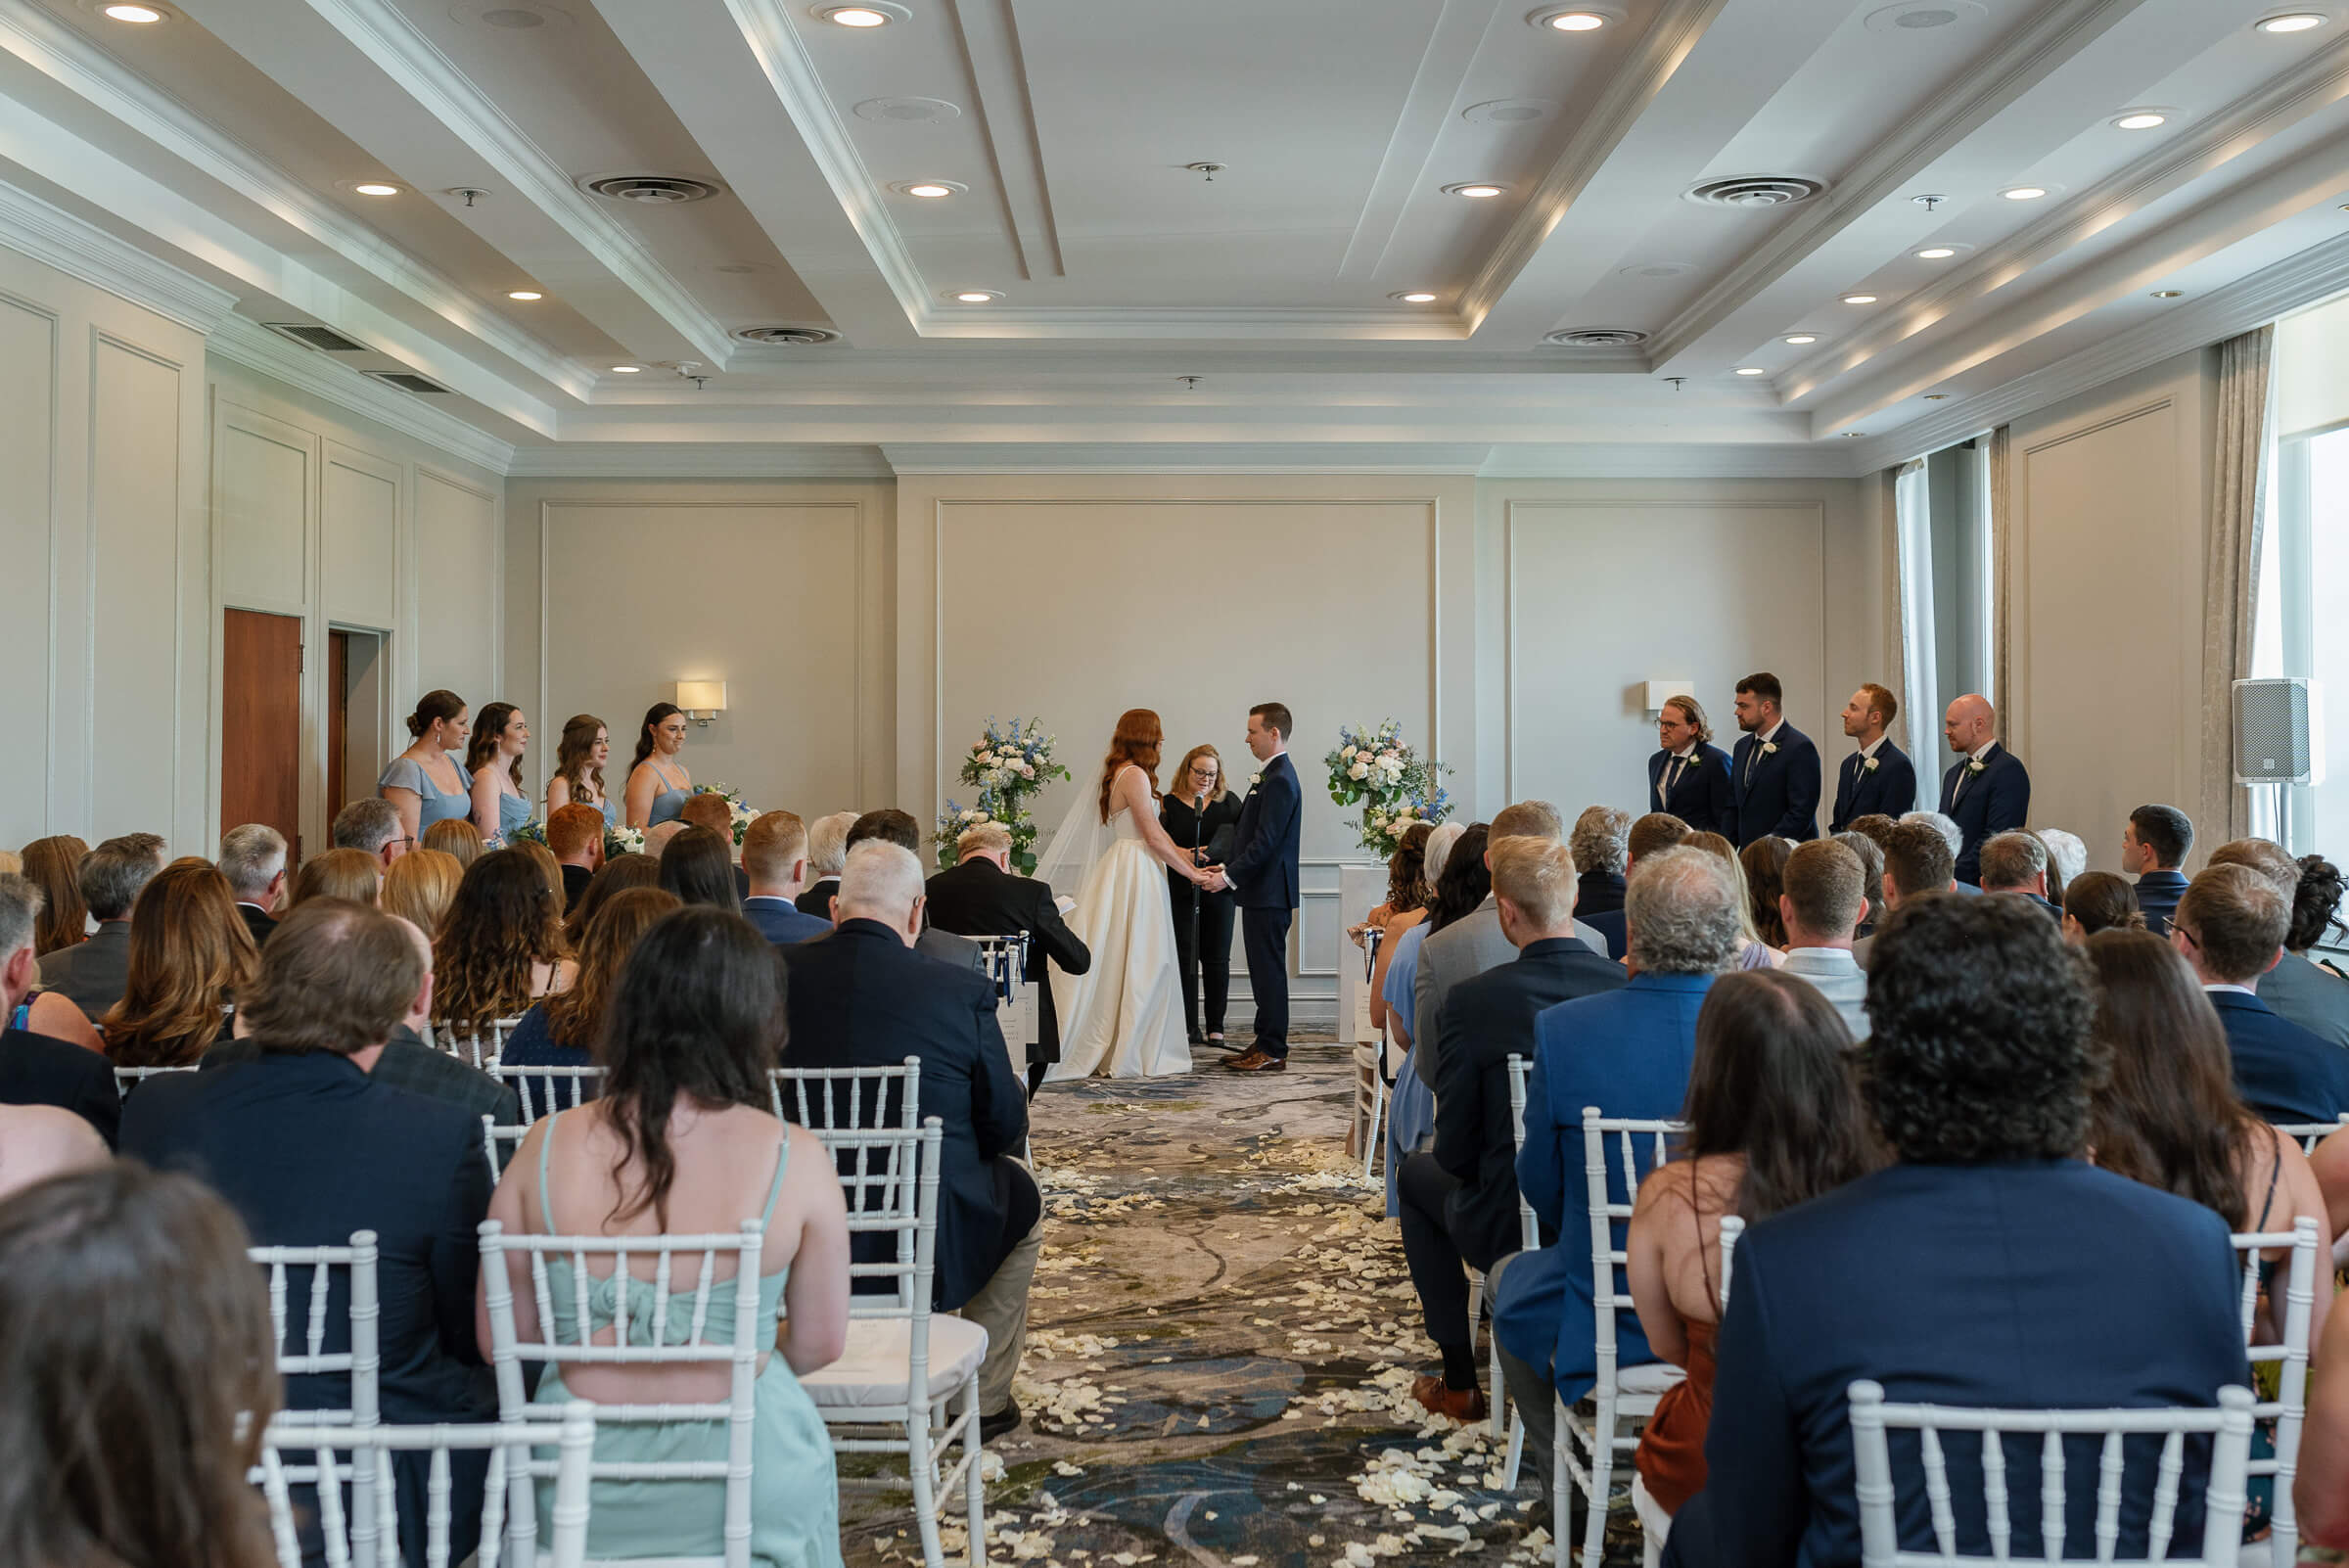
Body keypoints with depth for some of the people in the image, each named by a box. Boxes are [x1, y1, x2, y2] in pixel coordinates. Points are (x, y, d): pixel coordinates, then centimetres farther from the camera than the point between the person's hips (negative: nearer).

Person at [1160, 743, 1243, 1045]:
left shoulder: (1228, 802, 8)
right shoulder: (1169, 803, 3)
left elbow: (1240, 835, -3)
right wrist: (1186, 856, -20)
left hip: (1219, 891, 2)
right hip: (1181, 892, -1)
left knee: (1217, 958, 5)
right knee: (1185, 958, 0)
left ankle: (1215, 1026, 11)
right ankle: (1190, 1026, 5)